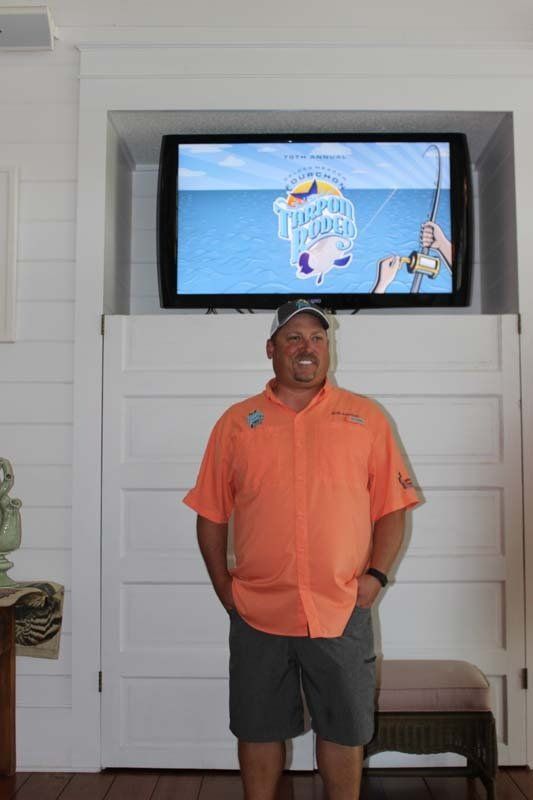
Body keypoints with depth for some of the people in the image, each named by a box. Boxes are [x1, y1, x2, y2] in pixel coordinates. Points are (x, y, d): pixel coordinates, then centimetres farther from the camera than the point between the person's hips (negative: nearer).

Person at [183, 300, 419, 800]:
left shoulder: (366, 418, 3)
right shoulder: (236, 422, 4)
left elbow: (391, 508, 4)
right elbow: (210, 516, 7)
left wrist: (376, 575, -6)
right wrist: (224, 588, 1)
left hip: (342, 612, 0)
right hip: (256, 613, 1)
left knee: (344, 731, 14)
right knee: (258, 731, 16)